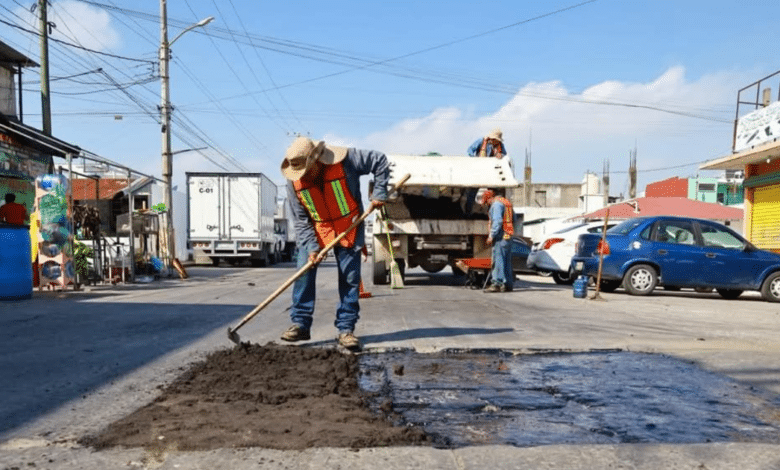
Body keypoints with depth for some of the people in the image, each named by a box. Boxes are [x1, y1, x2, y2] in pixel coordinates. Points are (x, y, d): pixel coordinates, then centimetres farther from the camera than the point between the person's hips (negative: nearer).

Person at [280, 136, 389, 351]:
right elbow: (300, 220, -10)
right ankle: (300, 324, 4)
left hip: (349, 229, -2)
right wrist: (311, 247, -20)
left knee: (350, 280, -1)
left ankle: (346, 329, 8)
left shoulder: (346, 160, -24)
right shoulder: (294, 182, -14)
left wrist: (379, 193, -17)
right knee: (303, 273, -8)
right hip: (315, 230, 2)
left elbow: (380, 160, -13)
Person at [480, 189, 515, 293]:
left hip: (501, 236, -10)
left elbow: (497, 221, -19)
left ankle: (497, 283, -12)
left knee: (498, 259, -10)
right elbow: (514, 219, 23)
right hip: (508, 236, 10)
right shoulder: (506, 203, 21)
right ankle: (508, 284, 14)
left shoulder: (496, 204, -8)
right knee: (506, 261, 11)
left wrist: (491, 235, -18)